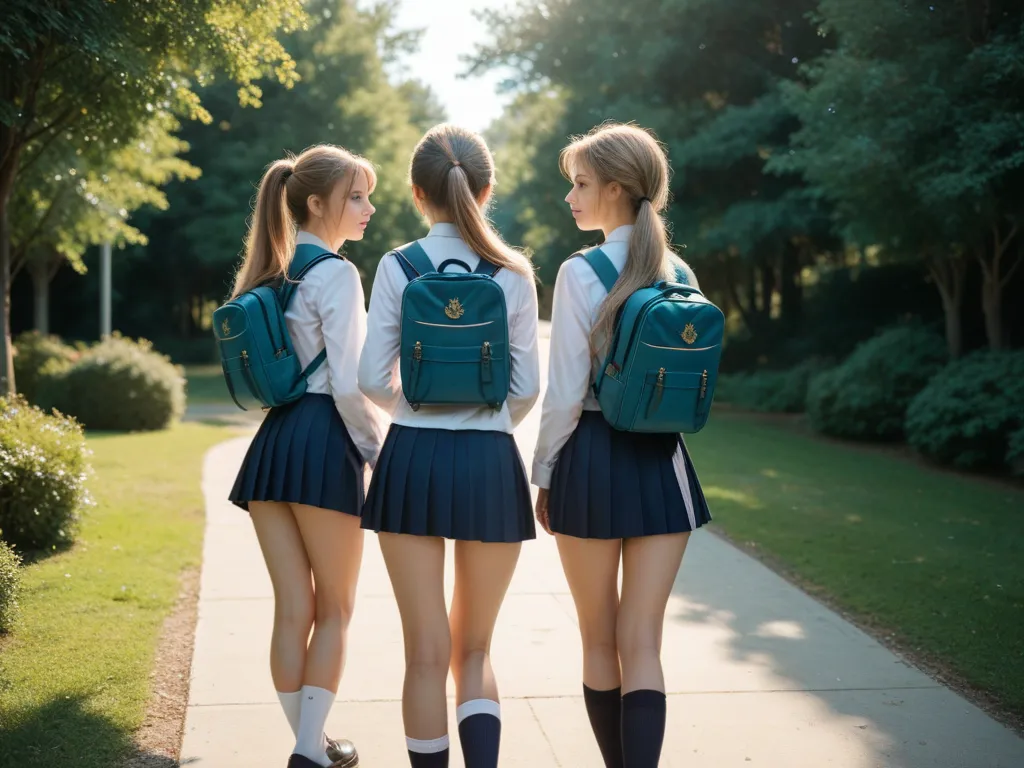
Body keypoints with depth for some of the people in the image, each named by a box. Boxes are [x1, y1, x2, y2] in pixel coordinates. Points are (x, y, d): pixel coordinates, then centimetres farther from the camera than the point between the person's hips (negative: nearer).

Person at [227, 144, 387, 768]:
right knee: (335, 609, 8)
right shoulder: (336, 273, -10)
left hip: (271, 442, 7)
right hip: (324, 441, -7)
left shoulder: (269, 274, 15)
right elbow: (350, 384, -15)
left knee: (294, 610, 11)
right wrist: (378, 449, -3)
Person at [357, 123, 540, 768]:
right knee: (475, 650, 15)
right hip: (492, 463, 1)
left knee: (427, 654, 8)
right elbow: (528, 388, 1)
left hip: (413, 459, -1)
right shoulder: (514, 273, 0)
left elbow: (373, 379, -2)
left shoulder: (397, 267, -2)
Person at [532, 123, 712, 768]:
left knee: (599, 639, 14)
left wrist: (543, 474, 0)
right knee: (642, 646, 6)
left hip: (593, 458, -4)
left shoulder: (579, 273, -11)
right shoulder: (681, 274, 4)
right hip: (663, 462, 4)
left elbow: (565, 395, -11)